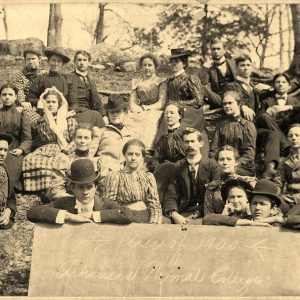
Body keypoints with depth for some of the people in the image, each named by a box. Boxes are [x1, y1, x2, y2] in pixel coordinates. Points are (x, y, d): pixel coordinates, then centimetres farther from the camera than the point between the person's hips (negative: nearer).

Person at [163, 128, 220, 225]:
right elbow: (170, 195, 2)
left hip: (204, 214, -3)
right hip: (183, 214, 3)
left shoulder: (212, 165, 4)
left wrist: (198, 213, -14)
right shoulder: (178, 167, 12)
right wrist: (174, 214, -17)